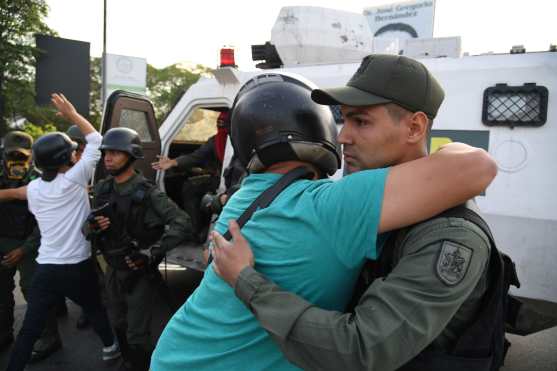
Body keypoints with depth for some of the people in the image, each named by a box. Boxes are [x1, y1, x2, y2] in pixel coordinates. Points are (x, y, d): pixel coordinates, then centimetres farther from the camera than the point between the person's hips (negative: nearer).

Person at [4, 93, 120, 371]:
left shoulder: (33, 188, 2)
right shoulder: (73, 180, -13)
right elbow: (96, 141, -9)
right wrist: (73, 115, -1)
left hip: (45, 268, 3)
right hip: (77, 267, -3)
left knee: (29, 330, 6)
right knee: (95, 309, 23)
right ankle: (110, 347, 41)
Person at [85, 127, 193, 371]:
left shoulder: (148, 193, -19)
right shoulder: (102, 189, -1)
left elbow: (182, 224, -24)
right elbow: (87, 230, 5)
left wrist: (152, 252, -31)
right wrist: (92, 227, -19)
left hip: (141, 274, -6)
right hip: (113, 270, 6)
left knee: (137, 334, 2)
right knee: (119, 325, 24)